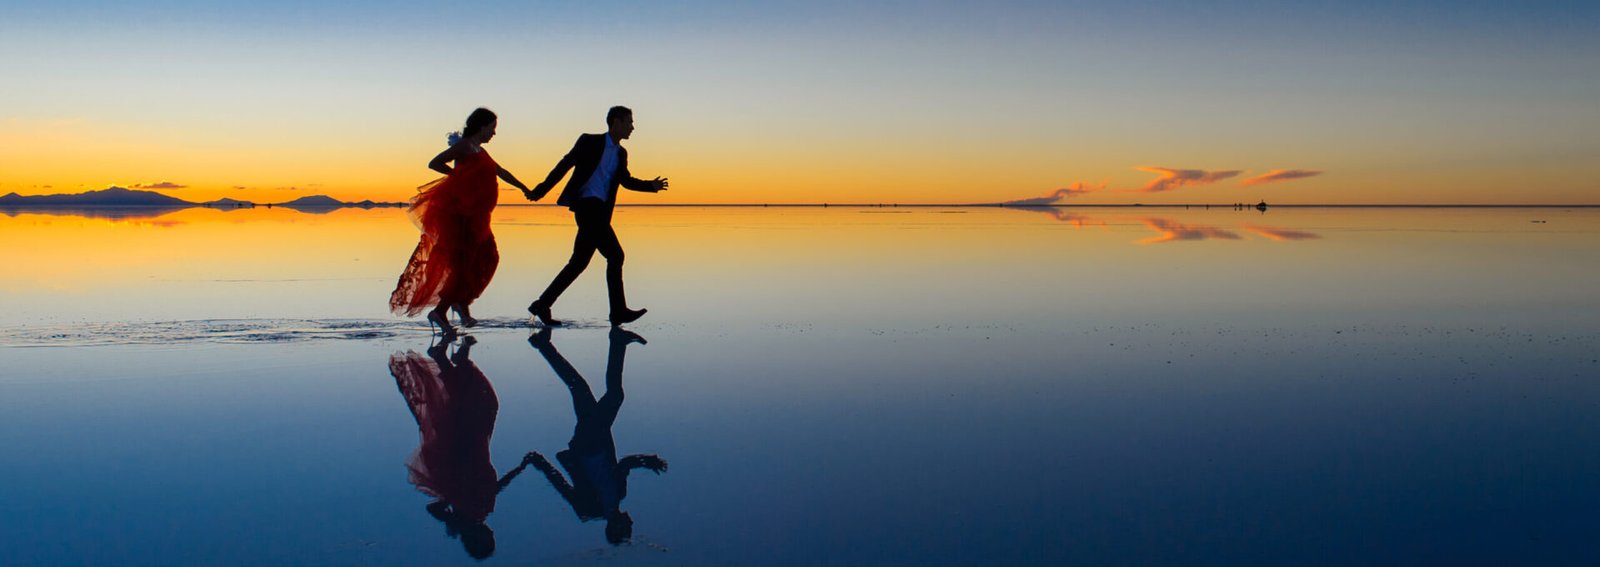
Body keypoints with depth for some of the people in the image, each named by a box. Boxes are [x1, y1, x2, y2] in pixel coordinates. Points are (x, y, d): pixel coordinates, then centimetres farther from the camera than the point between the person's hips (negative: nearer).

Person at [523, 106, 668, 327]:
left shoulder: (620, 153, 18)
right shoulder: (590, 142, -2)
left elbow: (626, 180, 29)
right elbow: (565, 165, -2)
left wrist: (651, 185, 15)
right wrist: (541, 190, -4)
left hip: (600, 212, 8)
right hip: (587, 205, -8)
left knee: (579, 262, 9)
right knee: (615, 256, -13)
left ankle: (543, 305, 15)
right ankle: (619, 311, -8)